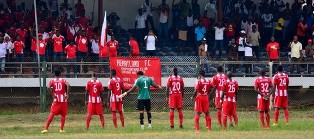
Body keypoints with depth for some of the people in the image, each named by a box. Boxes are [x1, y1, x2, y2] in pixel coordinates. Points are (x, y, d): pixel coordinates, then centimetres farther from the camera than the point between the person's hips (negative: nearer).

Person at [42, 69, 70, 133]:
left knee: (52, 114, 0)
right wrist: (67, 94, -10)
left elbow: (48, 87, -15)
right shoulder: (63, 80, 5)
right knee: (63, 115, 11)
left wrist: (53, 95, -8)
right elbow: (68, 85, -15)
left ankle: (46, 129, -7)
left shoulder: (52, 81, 5)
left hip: (56, 100, 0)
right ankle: (61, 129, 5)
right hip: (63, 100, 0)